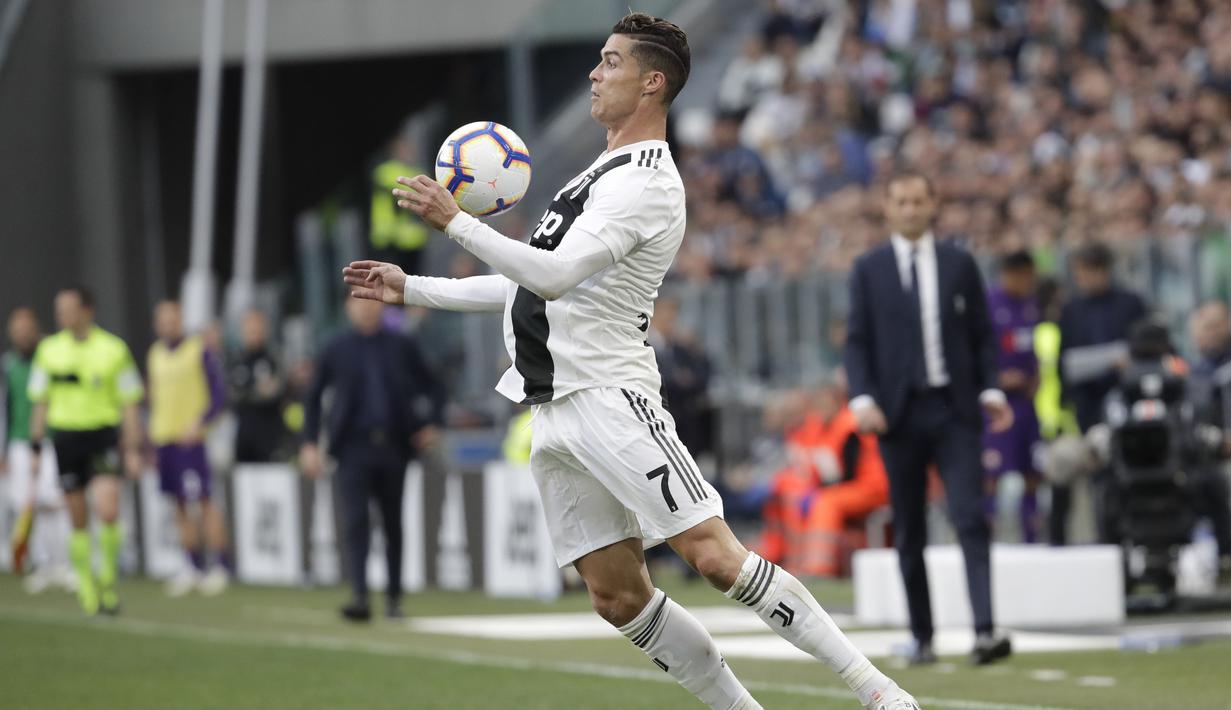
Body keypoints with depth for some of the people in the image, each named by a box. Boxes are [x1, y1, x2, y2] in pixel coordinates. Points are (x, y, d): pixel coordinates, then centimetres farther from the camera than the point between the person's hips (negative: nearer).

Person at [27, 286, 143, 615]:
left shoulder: (114, 349, -2)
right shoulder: (49, 350, 6)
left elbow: (129, 404, 1)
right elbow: (41, 403, 12)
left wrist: (133, 451, -3)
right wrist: (36, 447, 7)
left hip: (103, 436, -3)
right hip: (65, 437, 3)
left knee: (108, 511, -19)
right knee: (79, 519, 4)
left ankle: (109, 578, -1)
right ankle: (86, 585, 16)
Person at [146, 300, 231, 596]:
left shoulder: (200, 351, -4)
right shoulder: (156, 355, 15)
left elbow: (217, 396, -6)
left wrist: (199, 425, -18)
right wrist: (153, 439, 15)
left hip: (190, 439, -6)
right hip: (164, 439, 6)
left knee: (205, 501, -8)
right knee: (180, 505, 7)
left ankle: (219, 568, -6)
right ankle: (195, 568, 13)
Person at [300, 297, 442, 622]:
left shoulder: (402, 347, 5)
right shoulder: (337, 350, 3)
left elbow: (428, 386, 16)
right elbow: (313, 396, 8)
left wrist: (430, 423, 2)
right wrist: (309, 444, 1)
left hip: (393, 447, 2)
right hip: (354, 448, -2)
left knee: (393, 524, 10)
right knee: (356, 522, -13)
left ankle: (394, 597, 21)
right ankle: (359, 597, -20)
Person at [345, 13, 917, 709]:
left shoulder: (645, 181, -10)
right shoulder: (602, 174, 21)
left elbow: (554, 276, -22)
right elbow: (531, 287, 28)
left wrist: (456, 221, -18)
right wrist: (411, 289, 28)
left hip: (608, 394, -9)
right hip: (555, 410, 9)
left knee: (715, 553, -18)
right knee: (619, 597, 3)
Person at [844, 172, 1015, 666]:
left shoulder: (960, 264, 8)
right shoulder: (869, 269, 6)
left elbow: (982, 334, 9)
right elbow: (857, 341, 3)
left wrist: (990, 390, -4)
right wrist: (862, 398, -11)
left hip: (954, 409, 0)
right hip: (899, 412, 0)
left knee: (970, 518, -13)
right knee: (909, 532, 5)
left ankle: (985, 630, -20)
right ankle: (922, 638, 12)